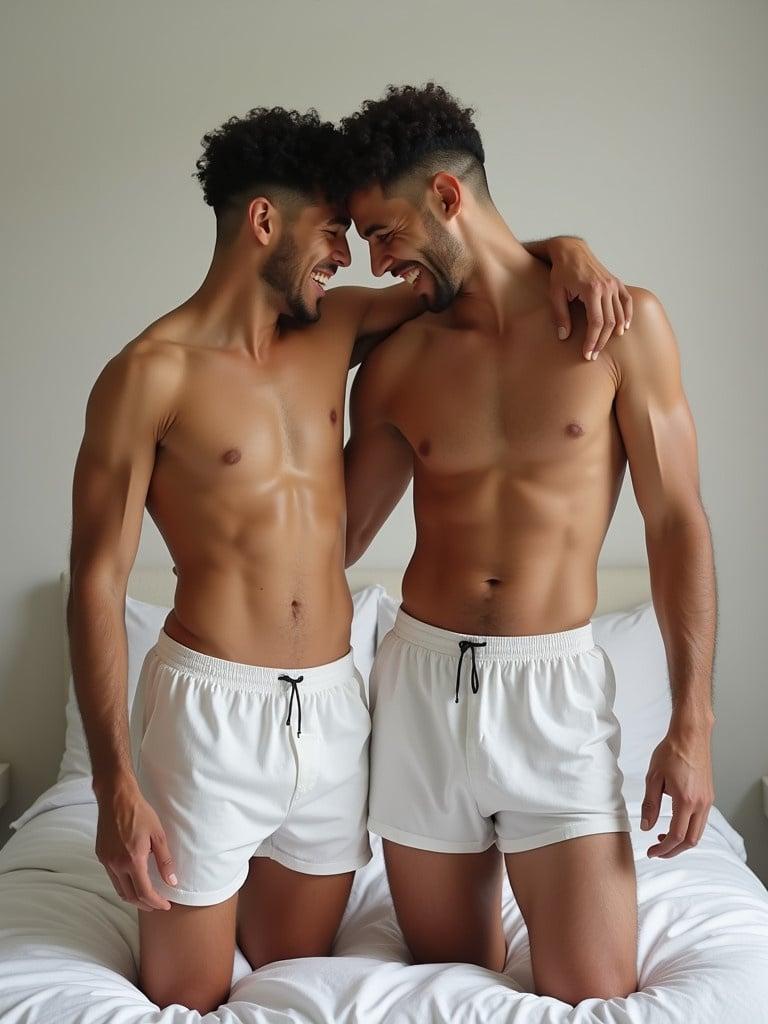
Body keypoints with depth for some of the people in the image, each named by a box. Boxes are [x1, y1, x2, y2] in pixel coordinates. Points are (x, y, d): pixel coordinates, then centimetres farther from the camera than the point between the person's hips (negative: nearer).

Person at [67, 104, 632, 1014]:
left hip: (332, 707, 6)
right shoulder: (151, 374, -10)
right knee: (185, 999, 8)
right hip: (212, 708, -5)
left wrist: (563, 251, -3)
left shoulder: (335, 329, 8)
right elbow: (97, 583, -11)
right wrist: (116, 787, -15)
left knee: (296, 979, 18)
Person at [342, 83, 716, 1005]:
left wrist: (691, 726, -6)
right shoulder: (396, 362, 3)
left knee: (596, 998, -5)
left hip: (556, 693, -2)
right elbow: (337, 539, 12)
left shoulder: (621, 322, -5)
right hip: (420, 683, 3)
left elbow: (676, 522, -3)